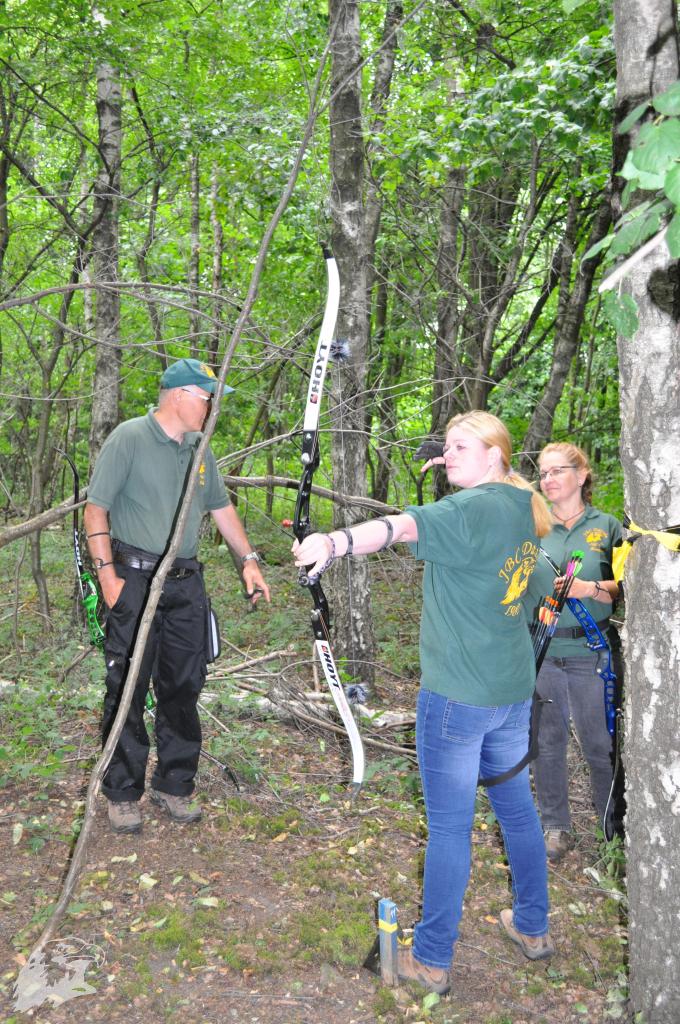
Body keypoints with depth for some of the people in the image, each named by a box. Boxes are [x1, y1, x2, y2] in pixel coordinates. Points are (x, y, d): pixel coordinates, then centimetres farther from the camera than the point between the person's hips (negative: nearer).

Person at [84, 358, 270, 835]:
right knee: (127, 687, 0)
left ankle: (174, 786, 23)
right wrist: (107, 573, -15)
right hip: (135, 580, -6)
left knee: (183, 687, 10)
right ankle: (123, 794, 14)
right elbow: (95, 510, -9)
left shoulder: (199, 448, 11)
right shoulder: (129, 438, -9)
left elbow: (221, 507, 20)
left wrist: (250, 559, 14)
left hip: (186, 581, 6)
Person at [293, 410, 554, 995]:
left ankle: (431, 962, 16)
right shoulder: (523, 507, 7)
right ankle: (533, 928, 39)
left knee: (449, 827, 2)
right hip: (515, 689, 9)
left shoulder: (474, 508, -19)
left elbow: (405, 527, -38)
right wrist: (450, 479, 10)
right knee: (517, 807, 22)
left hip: (459, 693, -9)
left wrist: (335, 542, -51)